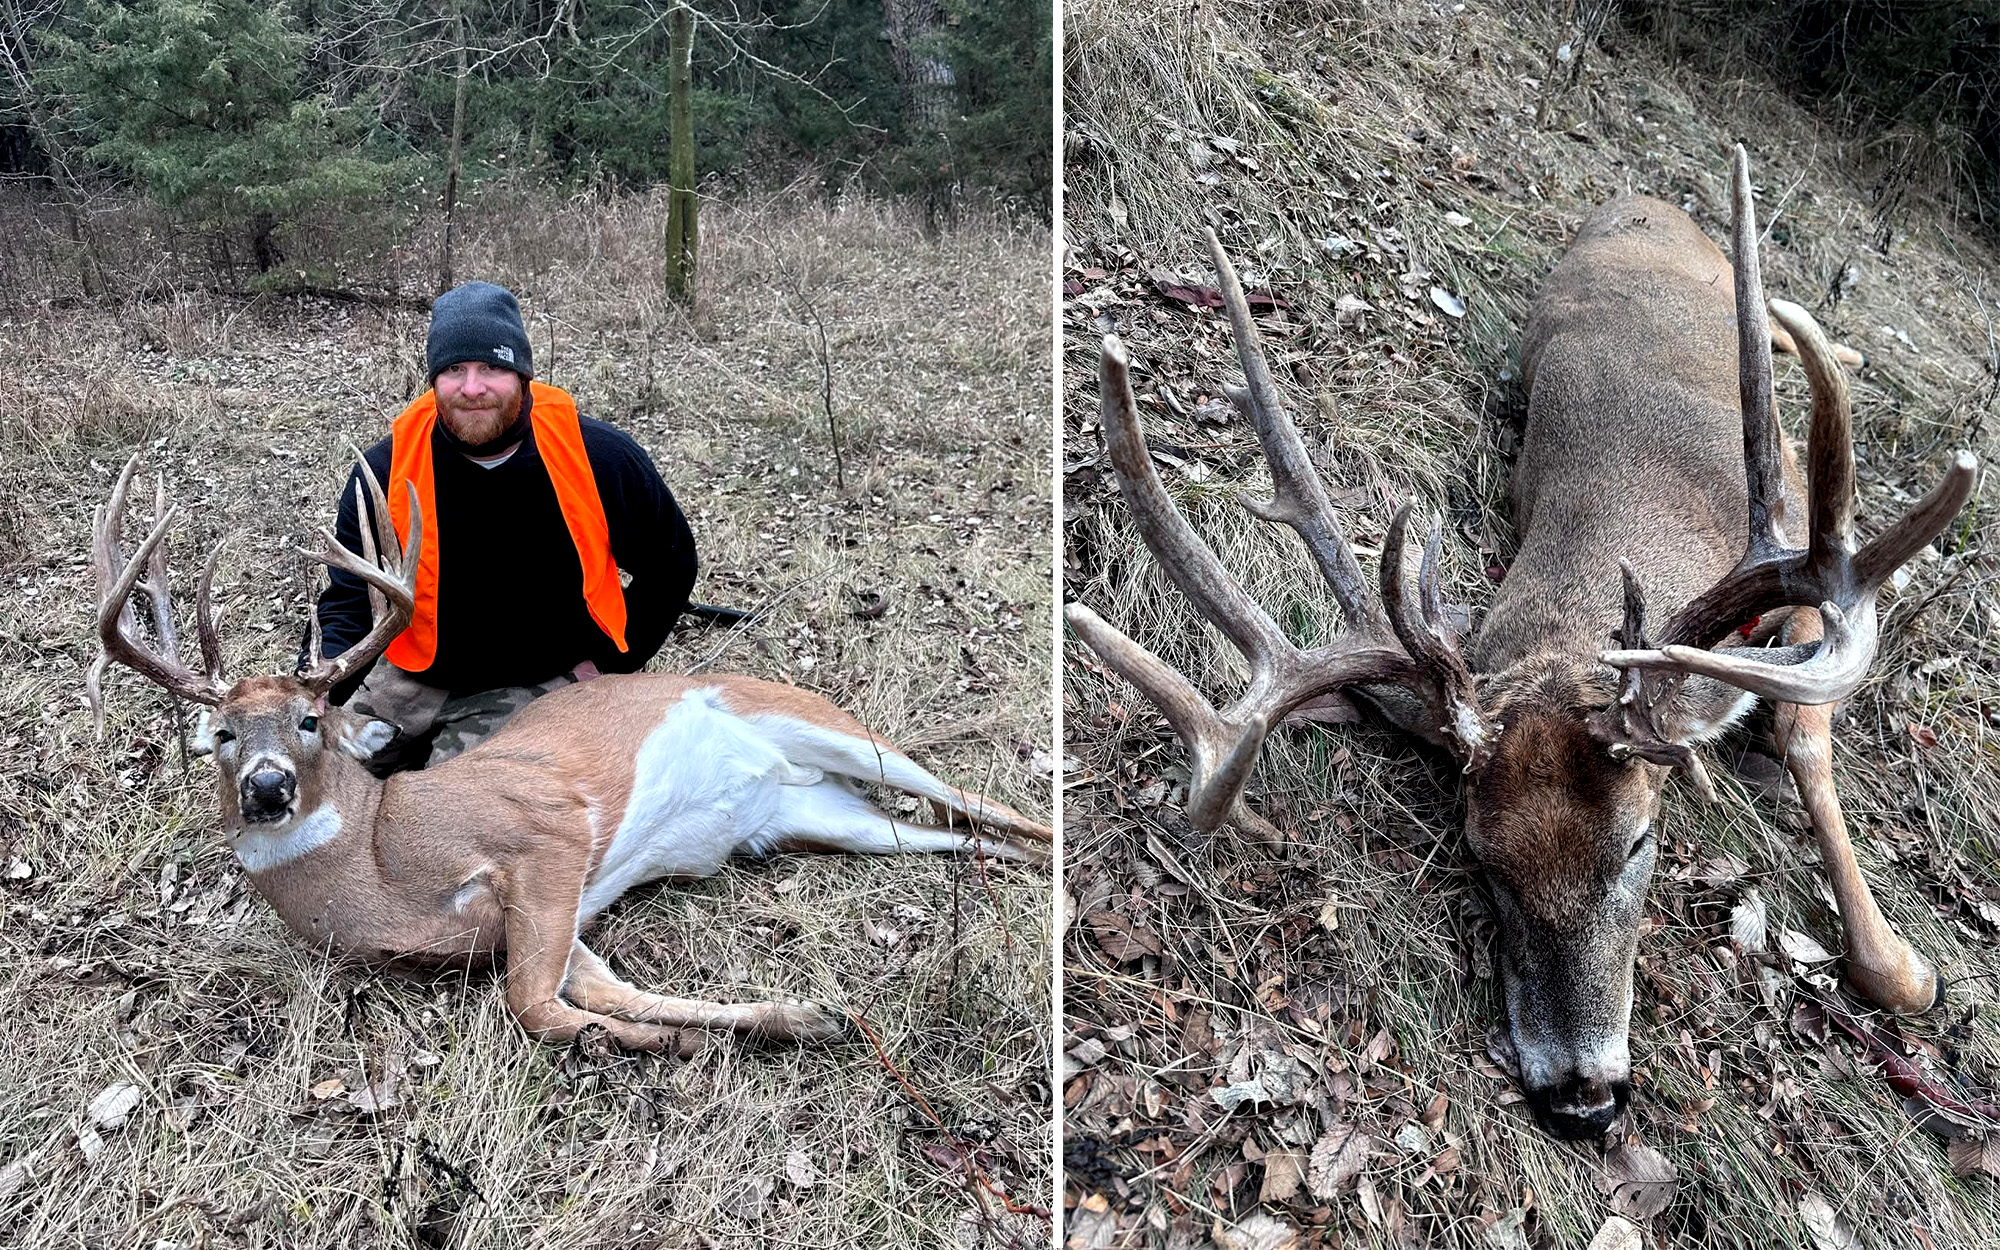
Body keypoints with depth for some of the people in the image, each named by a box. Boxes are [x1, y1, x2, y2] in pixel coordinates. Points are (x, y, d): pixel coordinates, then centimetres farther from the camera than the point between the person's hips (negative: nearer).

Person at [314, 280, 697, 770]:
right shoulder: (385, 472, -10)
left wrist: (608, 662, -4)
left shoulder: (603, 460, -14)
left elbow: (670, 563, 1)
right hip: (416, 674, 3)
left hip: (538, 683, -3)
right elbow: (349, 601, -9)